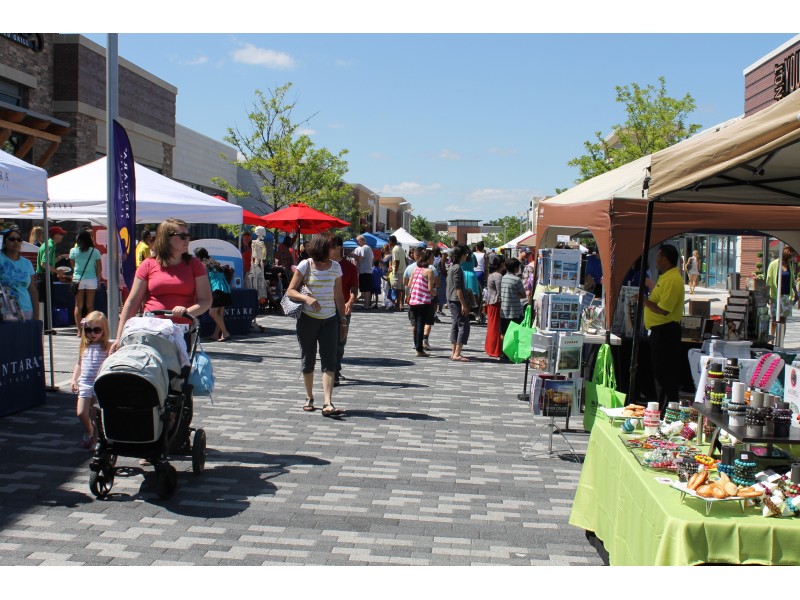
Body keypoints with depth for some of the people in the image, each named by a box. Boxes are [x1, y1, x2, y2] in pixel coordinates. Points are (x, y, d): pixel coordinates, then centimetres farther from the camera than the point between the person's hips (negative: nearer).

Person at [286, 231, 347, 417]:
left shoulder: (335, 267, 4)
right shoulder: (305, 265, -5)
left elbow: (338, 296, 10)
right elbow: (290, 291, -6)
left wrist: (343, 320, 9)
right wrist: (307, 298, -24)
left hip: (330, 320, 2)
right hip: (308, 318, -2)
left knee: (329, 361, -10)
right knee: (308, 361, 7)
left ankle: (328, 403, -15)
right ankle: (309, 398, 26)